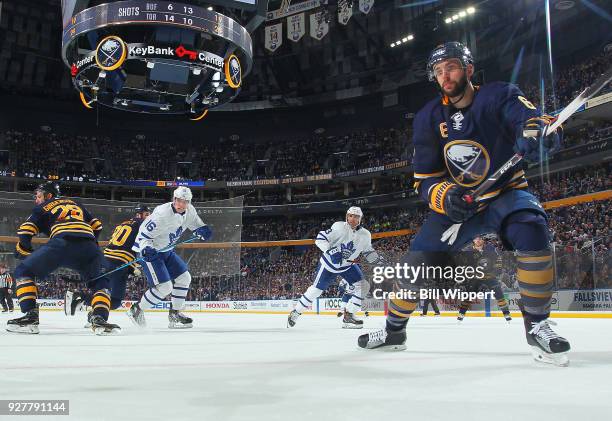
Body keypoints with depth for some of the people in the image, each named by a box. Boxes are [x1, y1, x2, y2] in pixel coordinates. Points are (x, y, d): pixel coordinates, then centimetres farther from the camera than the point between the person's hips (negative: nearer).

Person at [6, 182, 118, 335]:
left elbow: (25, 232, 16)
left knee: (23, 271, 15)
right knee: (101, 282, 23)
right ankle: (100, 319, -2)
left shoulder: (43, 207, 26)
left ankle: (30, 316, 0)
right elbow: (97, 226, 34)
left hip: (61, 243, -3)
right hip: (88, 246, 3)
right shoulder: (76, 205, 38)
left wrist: (24, 252, 30)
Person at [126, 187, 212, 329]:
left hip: (166, 251, 9)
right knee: (164, 287, -16)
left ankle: (175, 314, 20)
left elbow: (195, 223, 12)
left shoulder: (189, 211, -6)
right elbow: (143, 234, -24)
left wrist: (203, 230, -11)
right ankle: (136, 310, 3)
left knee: (184, 278, 7)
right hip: (149, 252, -9)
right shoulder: (162, 214, -29)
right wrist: (146, 249, -42)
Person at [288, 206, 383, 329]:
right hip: (329, 263, -4)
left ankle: (348, 316, -1)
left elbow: (367, 251, 5)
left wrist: (376, 258, -13)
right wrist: (331, 251, -38)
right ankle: (295, 312, 21)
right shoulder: (339, 227, -25)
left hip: (347, 265, 4)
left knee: (362, 286, -12)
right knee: (316, 289, 2)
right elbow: (320, 238, -26)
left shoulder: (365, 235, -12)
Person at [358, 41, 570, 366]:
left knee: (531, 231, -34)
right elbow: (424, 179, -3)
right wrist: (444, 196, -25)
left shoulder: (499, 96, -11)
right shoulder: (428, 118, -3)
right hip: (457, 204, 3)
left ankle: (537, 326, -18)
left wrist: (538, 131, -54)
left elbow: (536, 121, -29)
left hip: (506, 193, -2)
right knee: (415, 261, -6)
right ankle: (393, 330, 18)